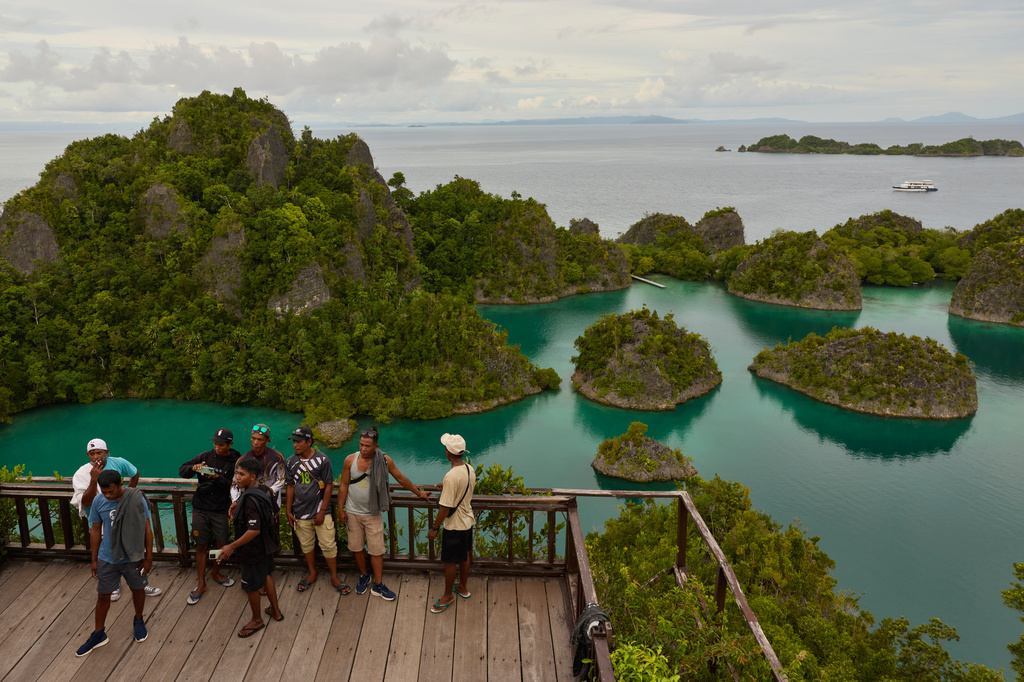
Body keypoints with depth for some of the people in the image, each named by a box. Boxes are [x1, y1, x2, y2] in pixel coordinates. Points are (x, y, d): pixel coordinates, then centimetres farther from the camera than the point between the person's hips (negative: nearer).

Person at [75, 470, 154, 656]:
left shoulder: (136, 499, -18)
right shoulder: (98, 502, -12)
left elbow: (146, 528, -9)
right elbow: (96, 530, 2)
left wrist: (149, 556, -7)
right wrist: (94, 560, 7)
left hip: (133, 557, -1)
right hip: (107, 558, 2)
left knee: (138, 589, 17)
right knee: (103, 595, 13)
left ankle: (139, 621, 43)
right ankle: (99, 634, 33)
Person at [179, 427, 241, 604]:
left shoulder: (235, 463, -5)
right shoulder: (205, 456, 0)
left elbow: (234, 486, -13)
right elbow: (181, 471, 0)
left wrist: (217, 477, -28)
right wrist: (193, 468, -21)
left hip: (220, 510, -1)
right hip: (200, 508, 1)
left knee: (222, 544, 8)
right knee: (201, 546, 6)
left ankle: (215, 572, 36)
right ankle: (201, 584, 17)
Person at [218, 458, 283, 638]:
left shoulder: (250, 499, -31)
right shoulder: (265, 490, -4)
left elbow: (254, 530, -34)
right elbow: (275, 513, 11)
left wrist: (232, 546, -28)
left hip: (254, 551, -9)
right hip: (267, 545, 9)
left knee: (251, 586, 11)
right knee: (266, 576, 27)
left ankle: (257, 620, 31)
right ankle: (275, 611, 43)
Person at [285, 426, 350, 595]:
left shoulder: (322, 460, -11)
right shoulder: (291, 462, 0)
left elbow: (329, 486, -8)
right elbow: (290, 487, 8)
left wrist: (322, 512, -10)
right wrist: (288, 511, 5)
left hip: (321, 512, -3)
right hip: (301, 514, 3)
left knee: (329, 545, 0)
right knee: (306, 545, 15)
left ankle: (334, 577, 15)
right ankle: (312, 574, 35)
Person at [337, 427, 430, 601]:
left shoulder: (384, 461, -10)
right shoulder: (350, 460, -9)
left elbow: (401, 478, 5)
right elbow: (343, 485, 1)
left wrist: (418, 493, 14)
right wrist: (340, 509, 1)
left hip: (373, 514, -1)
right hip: (353, 513, 1)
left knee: (376, 550, 0)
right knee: (357, 547, 12)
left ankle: (378, 585, 14)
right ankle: (364, 576, 35)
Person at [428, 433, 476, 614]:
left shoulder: (451, 477, -30)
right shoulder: (470, 470, -4)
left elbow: (445, 508, -26)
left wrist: (434, 528, -15)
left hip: (454, 525, -8)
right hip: (468, 520, 8)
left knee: (449, 562, 9)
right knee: (464, 556, 24)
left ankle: (448, 596, 25)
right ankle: (463, 587, 42)